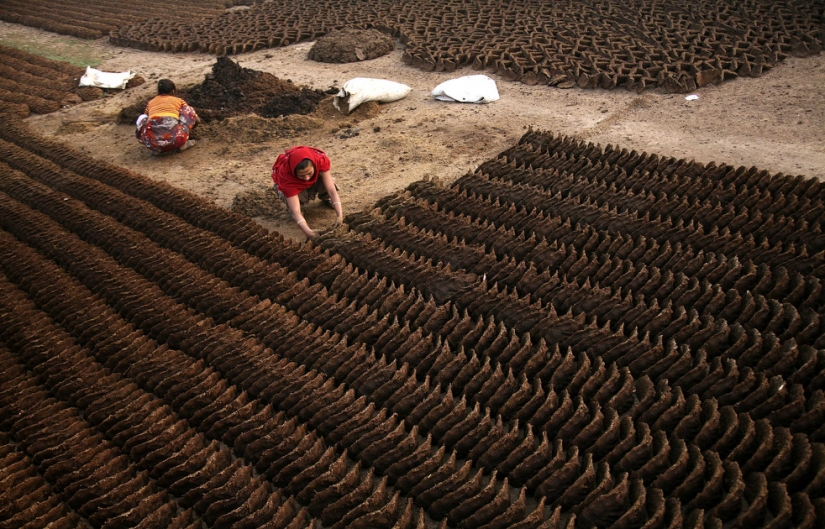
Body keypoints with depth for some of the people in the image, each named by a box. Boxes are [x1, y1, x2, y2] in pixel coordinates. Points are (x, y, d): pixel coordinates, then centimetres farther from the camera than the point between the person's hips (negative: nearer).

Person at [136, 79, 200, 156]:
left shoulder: (151, 102, 30)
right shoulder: (178, 100, 24)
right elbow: (197, 120, 28)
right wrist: (186, 130, 49)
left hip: (152, 141, 2)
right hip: (175, 140, -2)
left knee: (142, 118, 35)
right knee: (189, 110, 23)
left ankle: (155, 148, 16)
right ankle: (181, 144, 14)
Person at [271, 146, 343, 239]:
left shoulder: (321, 160, -38)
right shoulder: (286, 175, -43)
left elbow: (332, 190, -38)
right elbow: (296, 212, -48)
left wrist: (340, 216, -52)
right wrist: (308, 232, -65)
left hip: (312, 181, 3)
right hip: (290, 183, -2)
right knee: (300, 197, -38)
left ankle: (325, 197, 4)